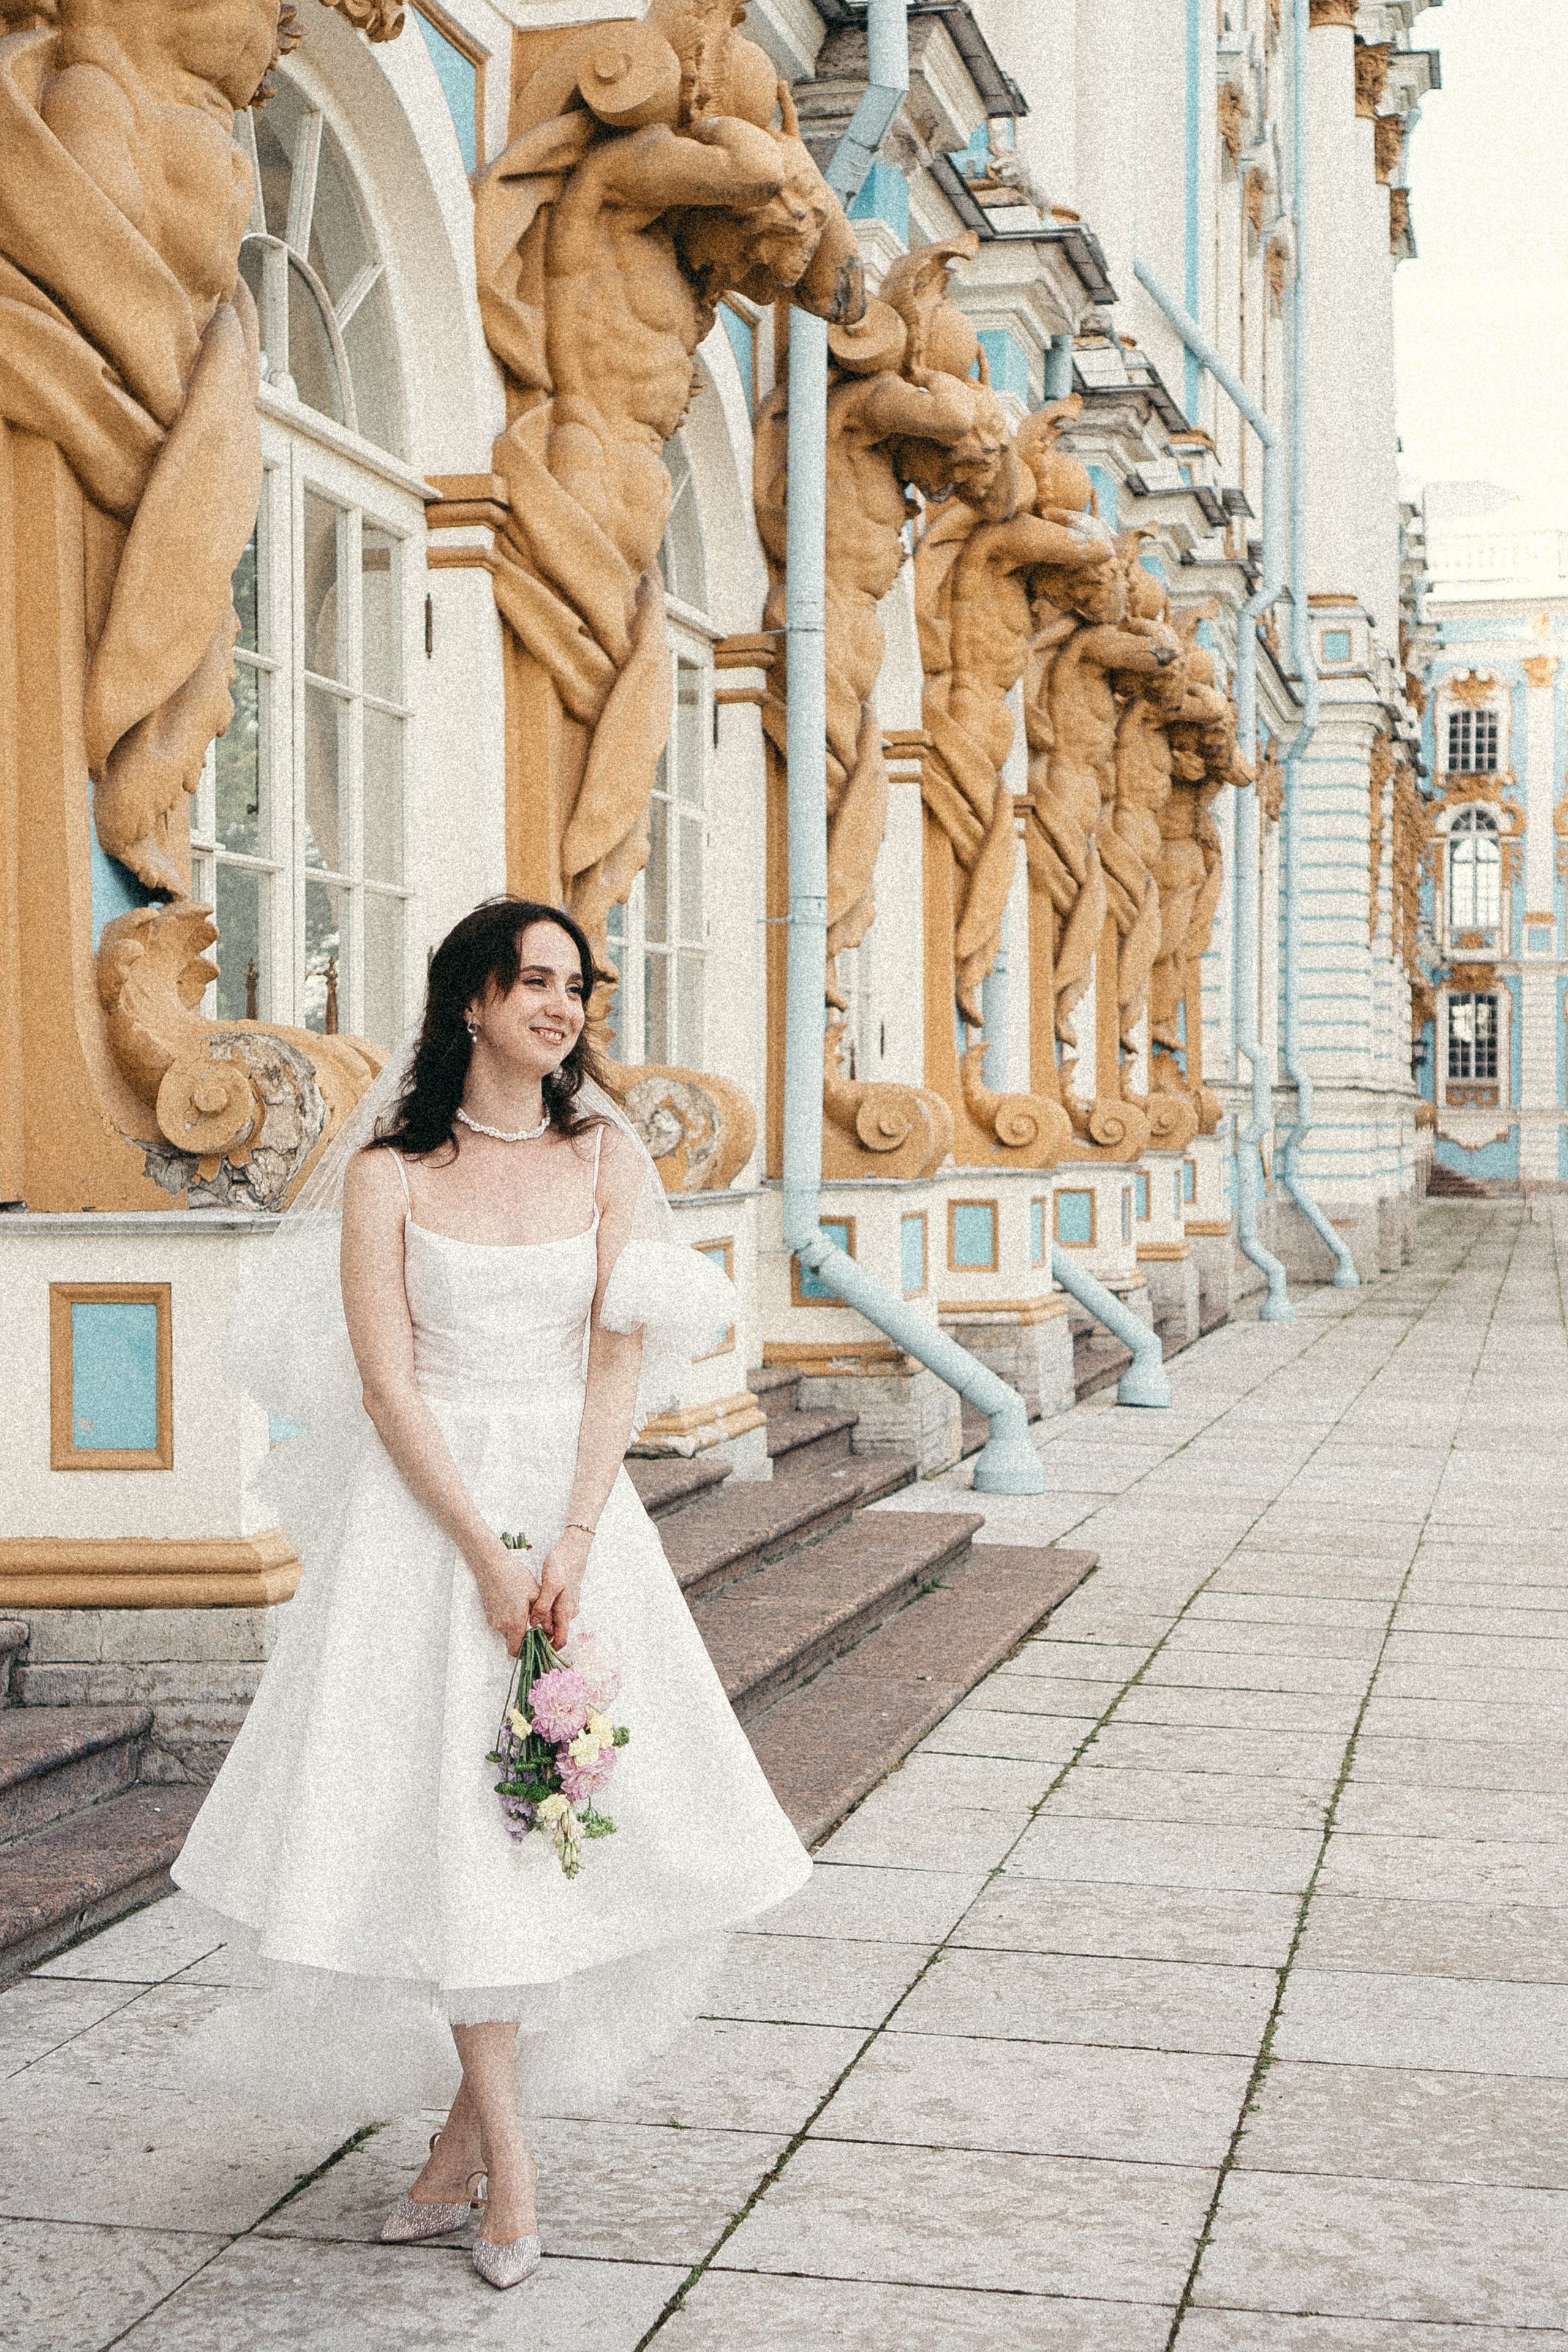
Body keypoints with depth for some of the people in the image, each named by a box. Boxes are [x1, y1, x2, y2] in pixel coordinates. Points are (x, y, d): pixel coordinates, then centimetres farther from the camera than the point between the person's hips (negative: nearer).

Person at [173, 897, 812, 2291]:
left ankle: (476, 2116, 17)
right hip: (428, 1514, -2)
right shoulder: (389, 1173, -3)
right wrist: (486, 1553, -14)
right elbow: (386, 1386, -7)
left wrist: (570, 1549, -11)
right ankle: (507, 2160, 5)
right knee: (445, 1809, -4)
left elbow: (618, 1364, -1)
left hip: (578, 1505, 3)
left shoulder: (606, 1157, 5)